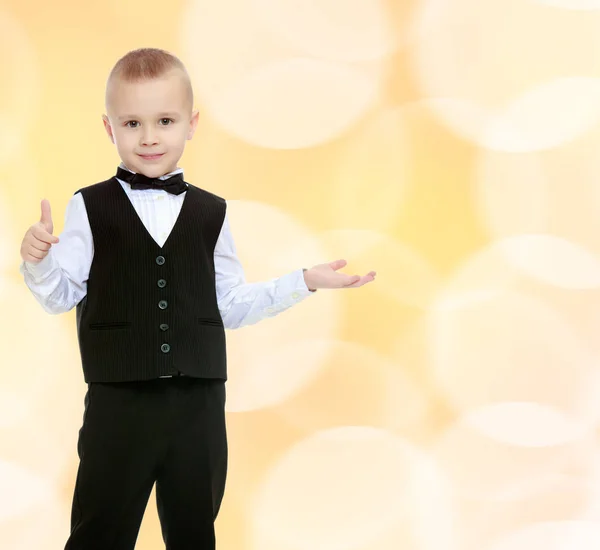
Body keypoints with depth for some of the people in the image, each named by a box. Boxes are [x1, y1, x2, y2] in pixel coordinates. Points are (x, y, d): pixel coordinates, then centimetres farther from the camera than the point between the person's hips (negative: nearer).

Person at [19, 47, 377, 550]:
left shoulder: (210, 213, 7)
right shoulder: (90, 208, 1)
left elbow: (232, 303, 12)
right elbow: (61, 295, 0)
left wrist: (305, 282, 10)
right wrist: (39, 260, -20)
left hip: (199, 402, 3)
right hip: (119, 401, -2)